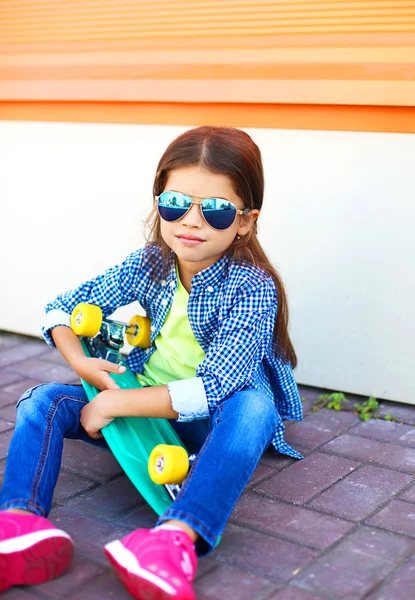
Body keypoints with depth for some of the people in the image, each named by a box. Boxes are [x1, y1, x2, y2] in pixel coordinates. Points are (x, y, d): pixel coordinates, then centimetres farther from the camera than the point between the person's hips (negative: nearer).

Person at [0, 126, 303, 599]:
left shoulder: (253, 288, -21)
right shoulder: (149, 265, -5)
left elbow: (214, 389, -31)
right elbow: (61, 308, 5)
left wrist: (112, 405, -29)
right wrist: (80, 363, -15)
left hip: (212, 421, -5)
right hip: (144, 406, 5)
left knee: (253, 406, -38)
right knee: (42, 401, -11)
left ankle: (178, 537, -55)